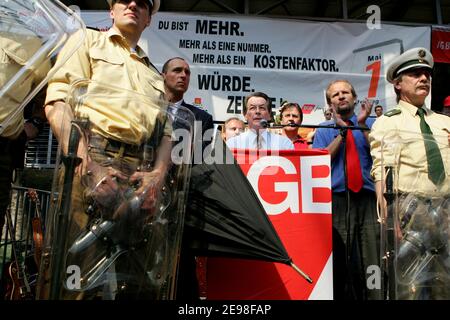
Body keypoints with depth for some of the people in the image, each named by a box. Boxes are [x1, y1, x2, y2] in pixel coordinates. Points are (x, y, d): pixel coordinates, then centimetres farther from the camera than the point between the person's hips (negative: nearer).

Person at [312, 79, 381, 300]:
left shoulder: (371, 124, 15)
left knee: (372, 256, -5)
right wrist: (342, 132, -3)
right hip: (336, 199, 0)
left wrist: (362, 125, -6)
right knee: (338, 259, 2)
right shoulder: (323, 130, 15)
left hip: (368, 198, 0)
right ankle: (339, 294, 13)